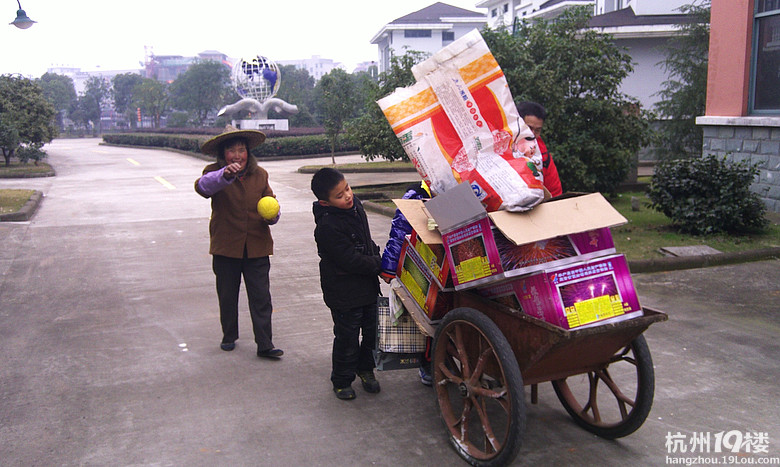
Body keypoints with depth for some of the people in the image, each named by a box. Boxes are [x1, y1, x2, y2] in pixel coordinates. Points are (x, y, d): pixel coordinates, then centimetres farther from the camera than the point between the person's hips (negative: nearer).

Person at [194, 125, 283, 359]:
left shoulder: (259, 175, 5)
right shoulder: (214, 173, -7)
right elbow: (203, 186, -30)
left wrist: (273, 215, -10)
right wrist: (225, 175, -50)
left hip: (257, 246, 2)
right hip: (226, 246, -1)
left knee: (261, 297, 1)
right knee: (227, 295, 14)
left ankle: (265, 344, 8)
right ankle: (229, 336, 34)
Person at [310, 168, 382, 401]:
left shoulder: (355, 205, 0)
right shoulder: (327, 227, -26)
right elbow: (350, 260, -24)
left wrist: (377, 258, 5)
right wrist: (379, 265, -15)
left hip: (367, 285, 8)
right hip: (344, 292, -8)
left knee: (372, 330, 18)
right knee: (347, 338, 5)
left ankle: (365, 368, 40)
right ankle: (341, 380, 26)